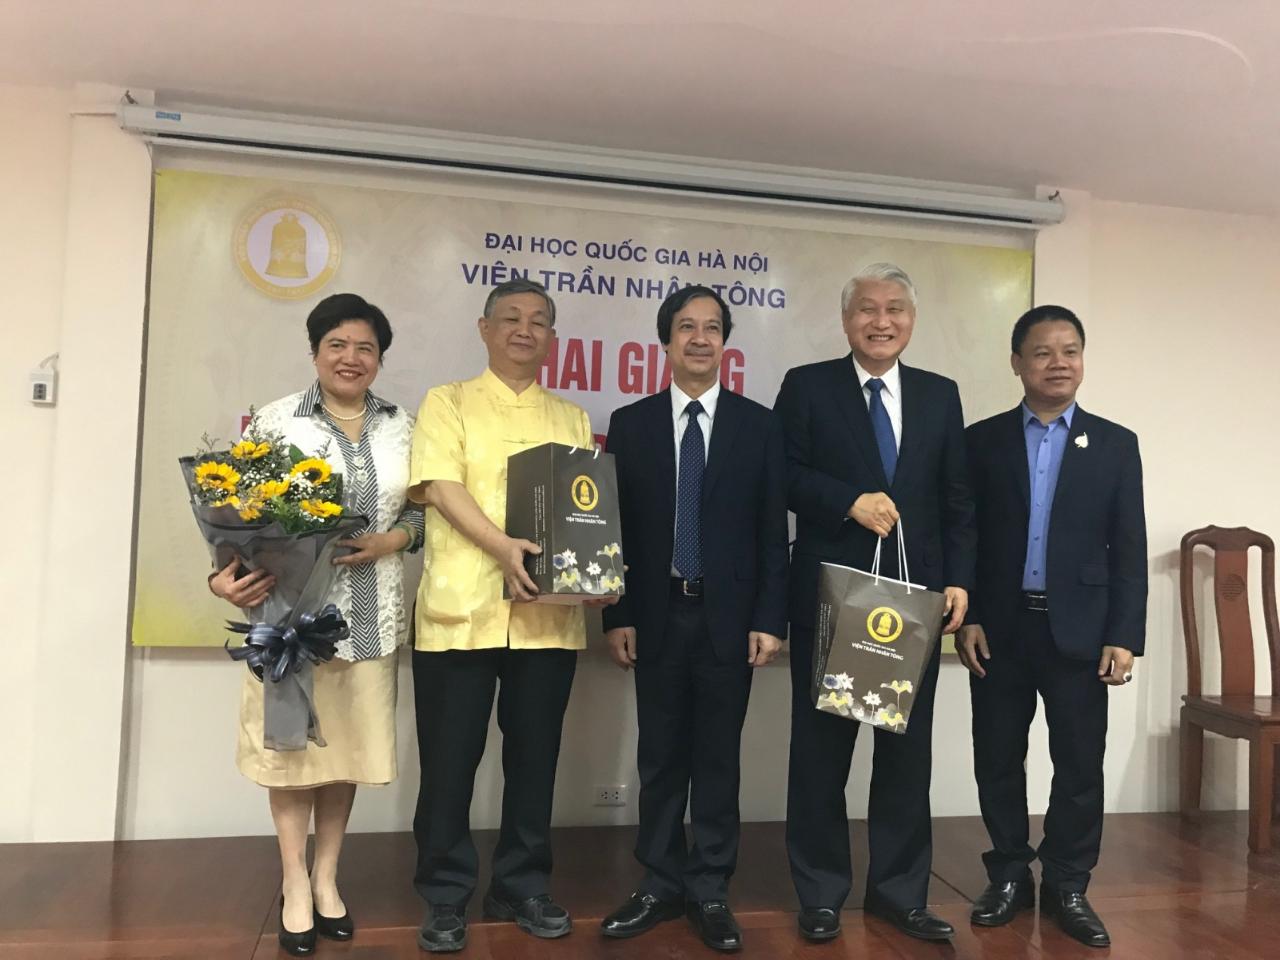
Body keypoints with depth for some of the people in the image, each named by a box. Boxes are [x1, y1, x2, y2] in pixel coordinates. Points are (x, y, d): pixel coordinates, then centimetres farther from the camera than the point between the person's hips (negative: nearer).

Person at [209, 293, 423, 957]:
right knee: (292, 742, 7)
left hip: (369, 616, 3)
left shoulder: (402, 426, 7)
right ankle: (295, 885, 24)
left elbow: (423, 509, 7)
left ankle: (326, 877, 29)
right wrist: (226, 575, -19)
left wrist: (388, 541, -11)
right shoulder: (277, 420, -1)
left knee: (349, 742, 11)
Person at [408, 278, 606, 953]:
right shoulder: (448, 402, 5)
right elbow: (441, 488, -8)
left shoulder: (572, 418, 16)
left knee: (534, 755, 11)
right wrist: (502, 546, -22)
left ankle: (523, 886, 27)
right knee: (450, 758, 5)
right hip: (461, 610, -3)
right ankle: (446, 896, 21)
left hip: (549, 613, 3)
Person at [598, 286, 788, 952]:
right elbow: (617, 526, 3)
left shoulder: (758, 425, 3)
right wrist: (618, 615, -3)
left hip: (728, 617, -1)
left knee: (718, 758, 8)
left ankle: (711, 892, 22)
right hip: (656, 616, 1)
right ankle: (661, 886, 25)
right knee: (660, 758, 10)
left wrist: (770, 619, -5)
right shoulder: (630, 424, 4)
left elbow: (773, 530, 1)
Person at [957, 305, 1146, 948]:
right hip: (999, 628, 0)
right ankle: (1009, 876, 26)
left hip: (1080, 631, 0)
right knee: (998, 760, 9)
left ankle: (1067, 887, 24)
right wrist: (966, 618, -5)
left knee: (1080, 764, 7)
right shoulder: (982, 440, 3)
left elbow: (1130, 550, 1)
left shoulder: (1115, 444, 4)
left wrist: (1124, 636, -5)